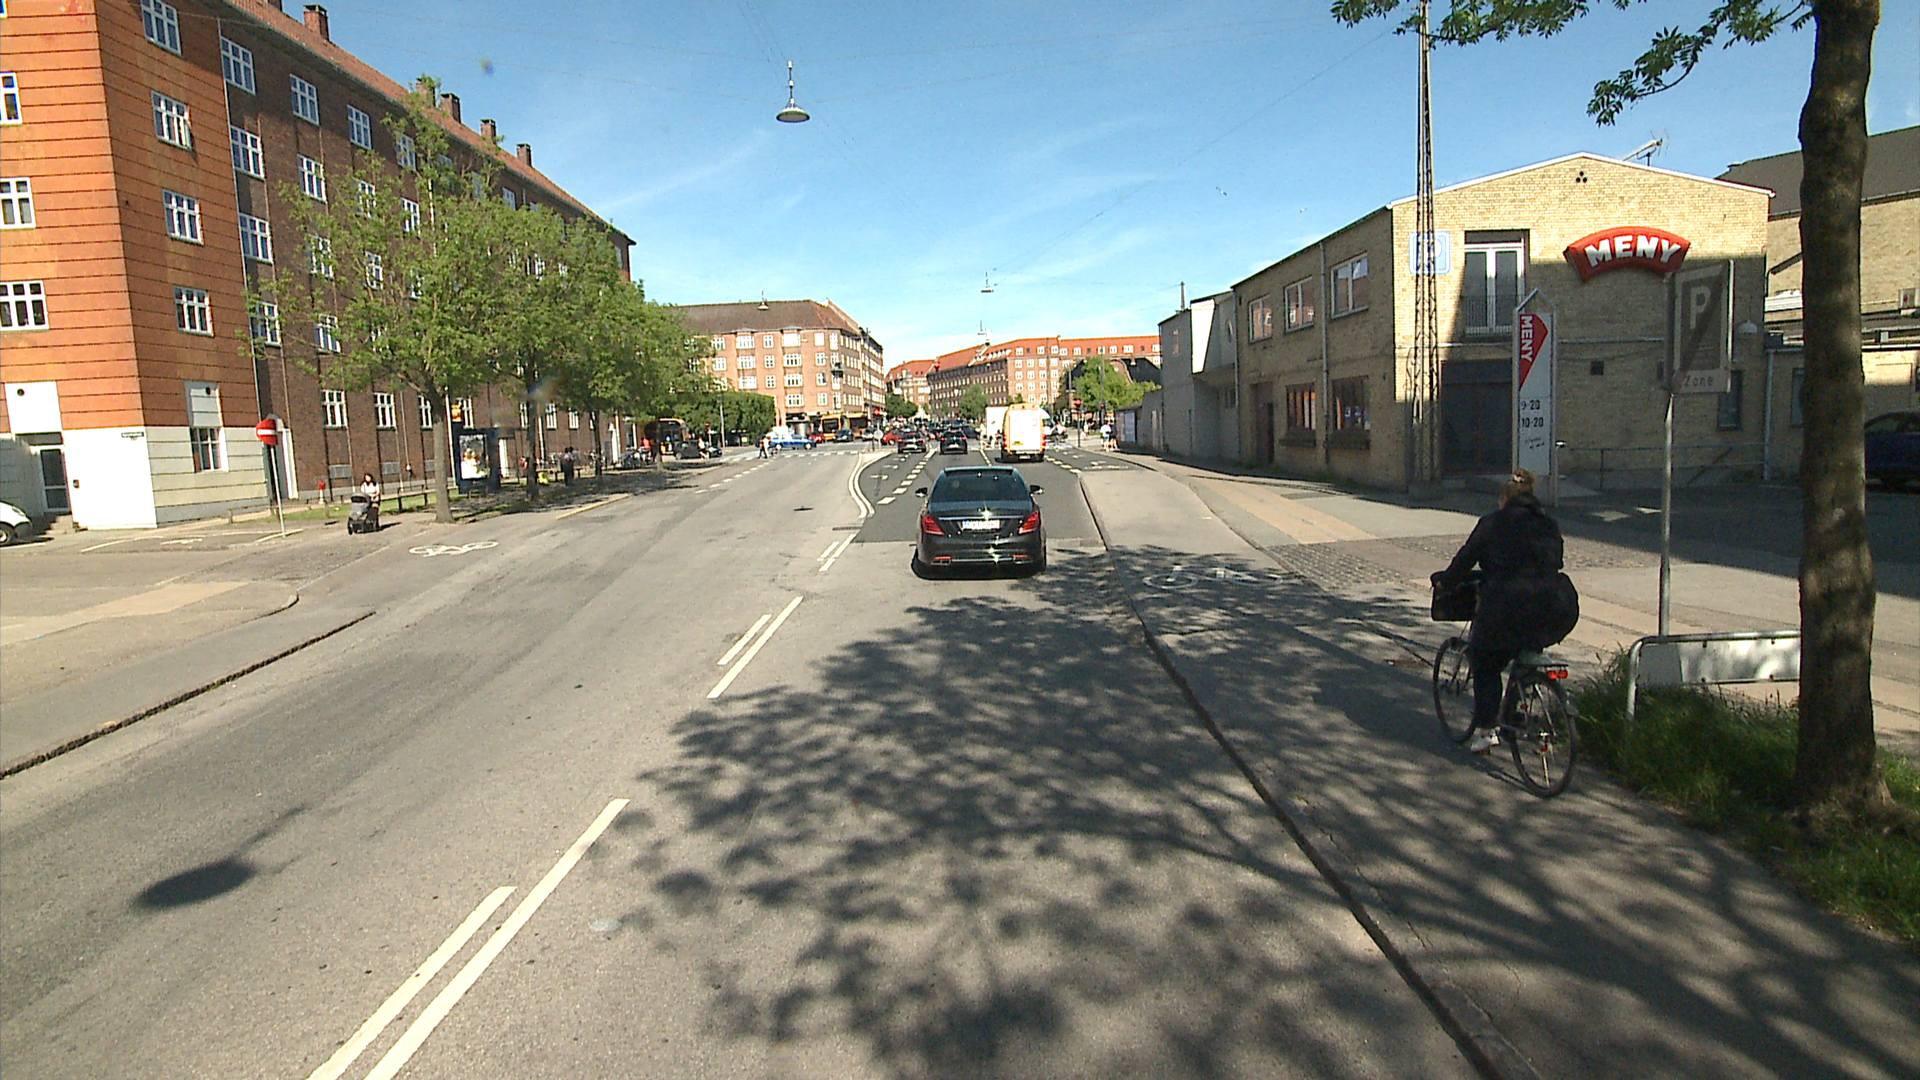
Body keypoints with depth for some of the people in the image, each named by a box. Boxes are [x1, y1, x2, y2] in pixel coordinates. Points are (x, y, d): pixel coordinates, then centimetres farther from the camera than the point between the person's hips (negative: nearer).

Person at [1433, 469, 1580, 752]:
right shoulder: (1549, 525, 18)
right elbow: (1555, 562, 24)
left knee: (1485, 664, 12)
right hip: (1558, 611, 5)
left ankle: (1485, 729, 7)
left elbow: (1466, 558, 7)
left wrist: (1443, 579, 24)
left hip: (1509, 606, -4)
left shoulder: (1493, 523, 5)